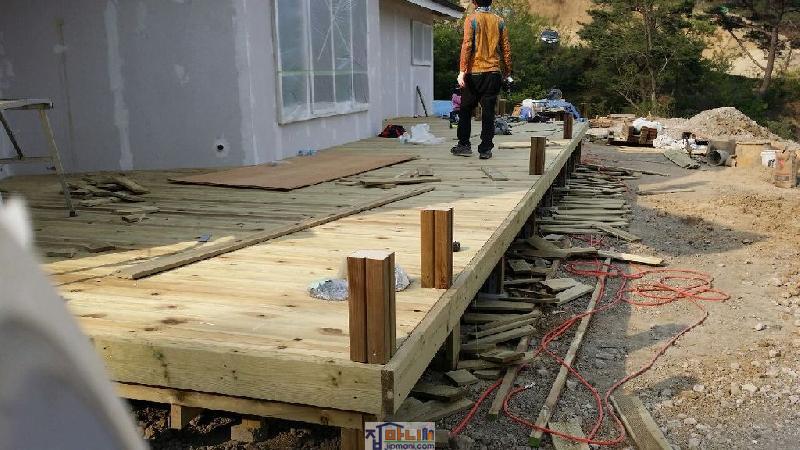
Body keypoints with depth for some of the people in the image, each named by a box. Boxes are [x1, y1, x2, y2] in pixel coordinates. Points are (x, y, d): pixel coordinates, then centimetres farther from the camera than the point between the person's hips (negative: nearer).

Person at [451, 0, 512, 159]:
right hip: (493, 72, 3)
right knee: (488, 112, 3)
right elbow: (506, 48, 7)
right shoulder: (499, 21, 5)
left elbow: (467, 45, -12)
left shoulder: (471, 19, -5)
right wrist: (507, 70, 17)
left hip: (474, 72, -2)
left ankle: (464, 145, 12)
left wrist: (462, 71, -12)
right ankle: (485, 149, 4)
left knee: (466, 110, 11)